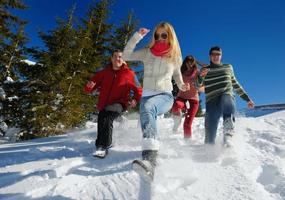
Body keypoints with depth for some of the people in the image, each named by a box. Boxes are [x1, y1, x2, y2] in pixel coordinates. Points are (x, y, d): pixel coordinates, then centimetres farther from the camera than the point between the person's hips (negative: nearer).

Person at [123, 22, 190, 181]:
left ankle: (150, 159, -55)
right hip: (147, 96, 4)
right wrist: (137, 36, -6)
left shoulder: (175, 56, 10)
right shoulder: (147, 52, 8)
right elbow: (126, 56, 0)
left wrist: (181, 85, 8)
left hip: (165, 96, -3)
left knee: (147, 108, -38)